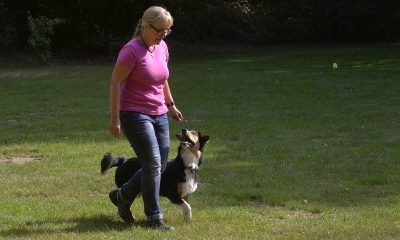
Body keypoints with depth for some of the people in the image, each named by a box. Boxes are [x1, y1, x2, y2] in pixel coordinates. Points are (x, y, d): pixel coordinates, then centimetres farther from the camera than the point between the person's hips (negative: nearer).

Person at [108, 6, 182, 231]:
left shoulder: (162, 48, 7)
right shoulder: (132, 50, -15)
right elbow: (115, 83, -15)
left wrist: (171, 104, 27)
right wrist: (115, 118, -17)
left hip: (159, 114, 8)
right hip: (135, 115, -8)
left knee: (160, 166, 7)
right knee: (153, 163, -10)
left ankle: (122, 195, 26)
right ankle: (154, 218, 1)